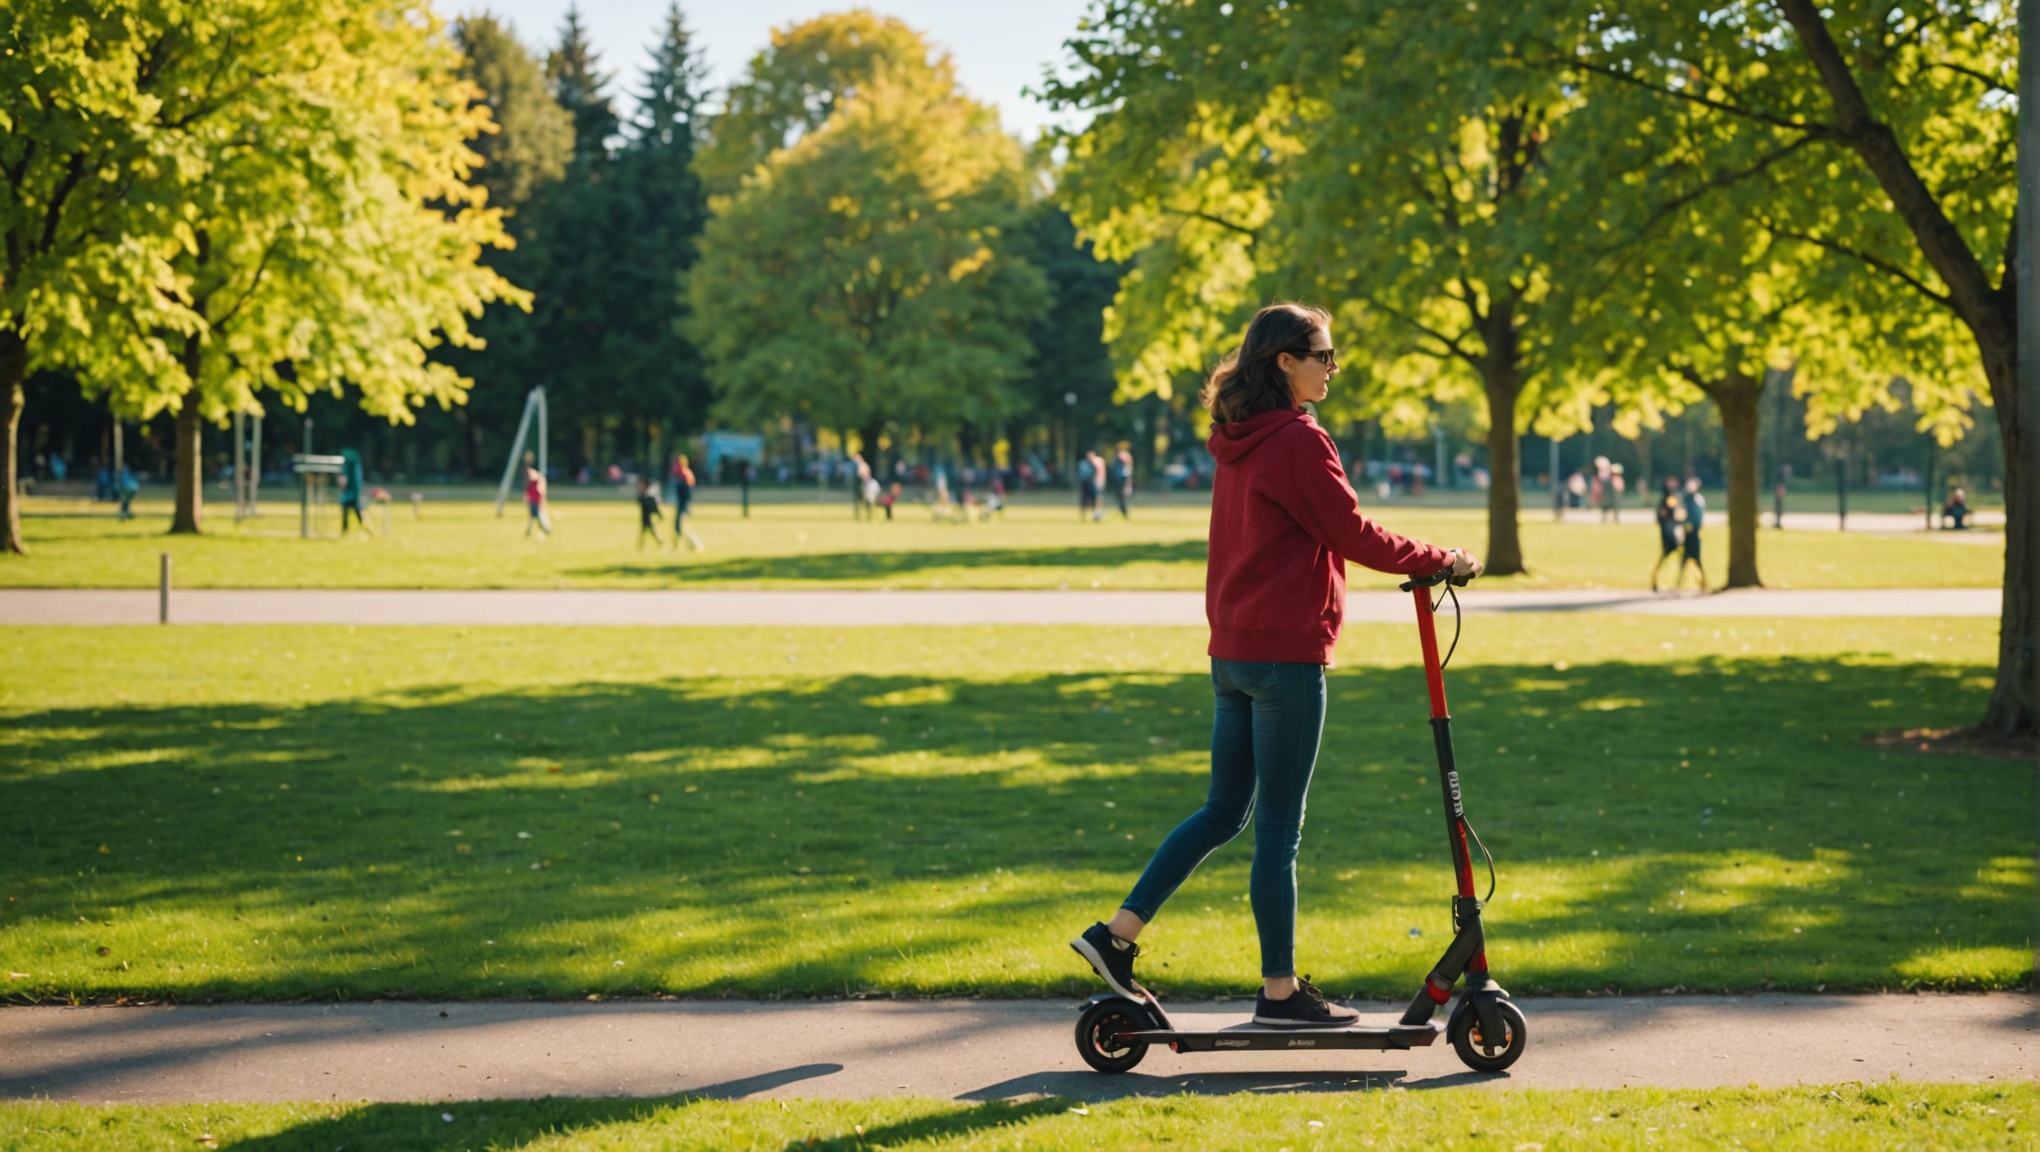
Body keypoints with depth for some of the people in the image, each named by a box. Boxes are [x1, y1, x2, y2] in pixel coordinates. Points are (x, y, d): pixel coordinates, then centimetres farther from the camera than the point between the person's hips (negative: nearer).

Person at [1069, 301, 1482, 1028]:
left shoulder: (1238, 443, 14)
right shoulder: (1298, 441, -14)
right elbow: (1353, 535, -11)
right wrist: (1442, 560, 0)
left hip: (1233, 651, 9)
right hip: (1285, 653, -9)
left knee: (1224, 811, 15)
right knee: (1278, 827, -1)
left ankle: (1116, 935, 12)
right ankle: (1280, 991, 7)